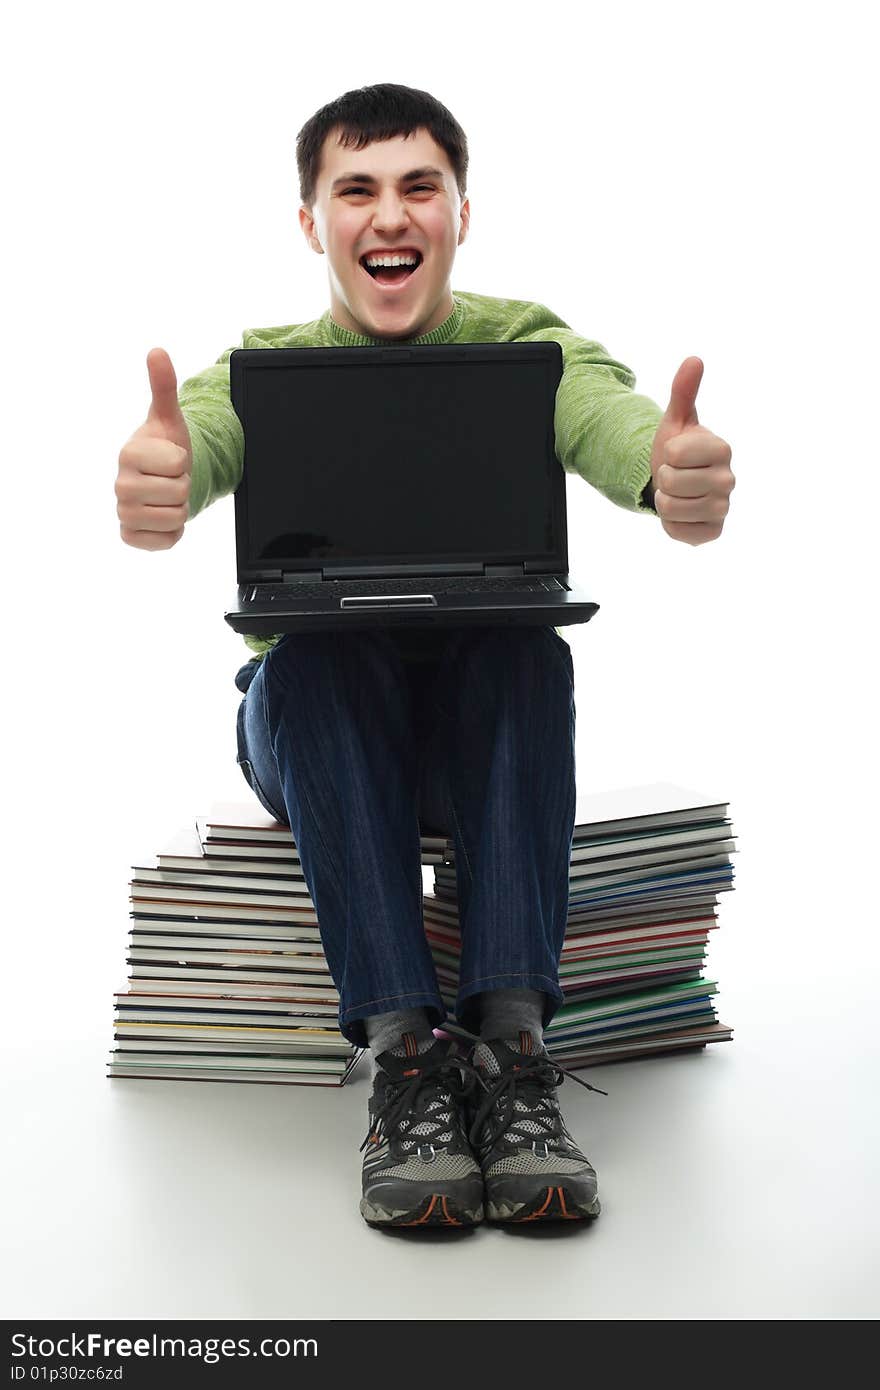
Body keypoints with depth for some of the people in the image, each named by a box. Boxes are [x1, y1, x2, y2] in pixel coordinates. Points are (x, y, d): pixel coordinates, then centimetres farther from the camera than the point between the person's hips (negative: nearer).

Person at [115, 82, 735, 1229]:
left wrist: (673, 470, -51)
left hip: (490, 724, 0)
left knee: (525, 643, -32)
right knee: (311, 648, -32)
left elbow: (613, 426, -25)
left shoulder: (532, 348, -1)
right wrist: (157, 479, -52)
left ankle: (514, 1045, -36)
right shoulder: (265, 372, -1)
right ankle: (400, 1045, -34)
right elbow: (201, 446, -25)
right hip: (318, 732, 0)